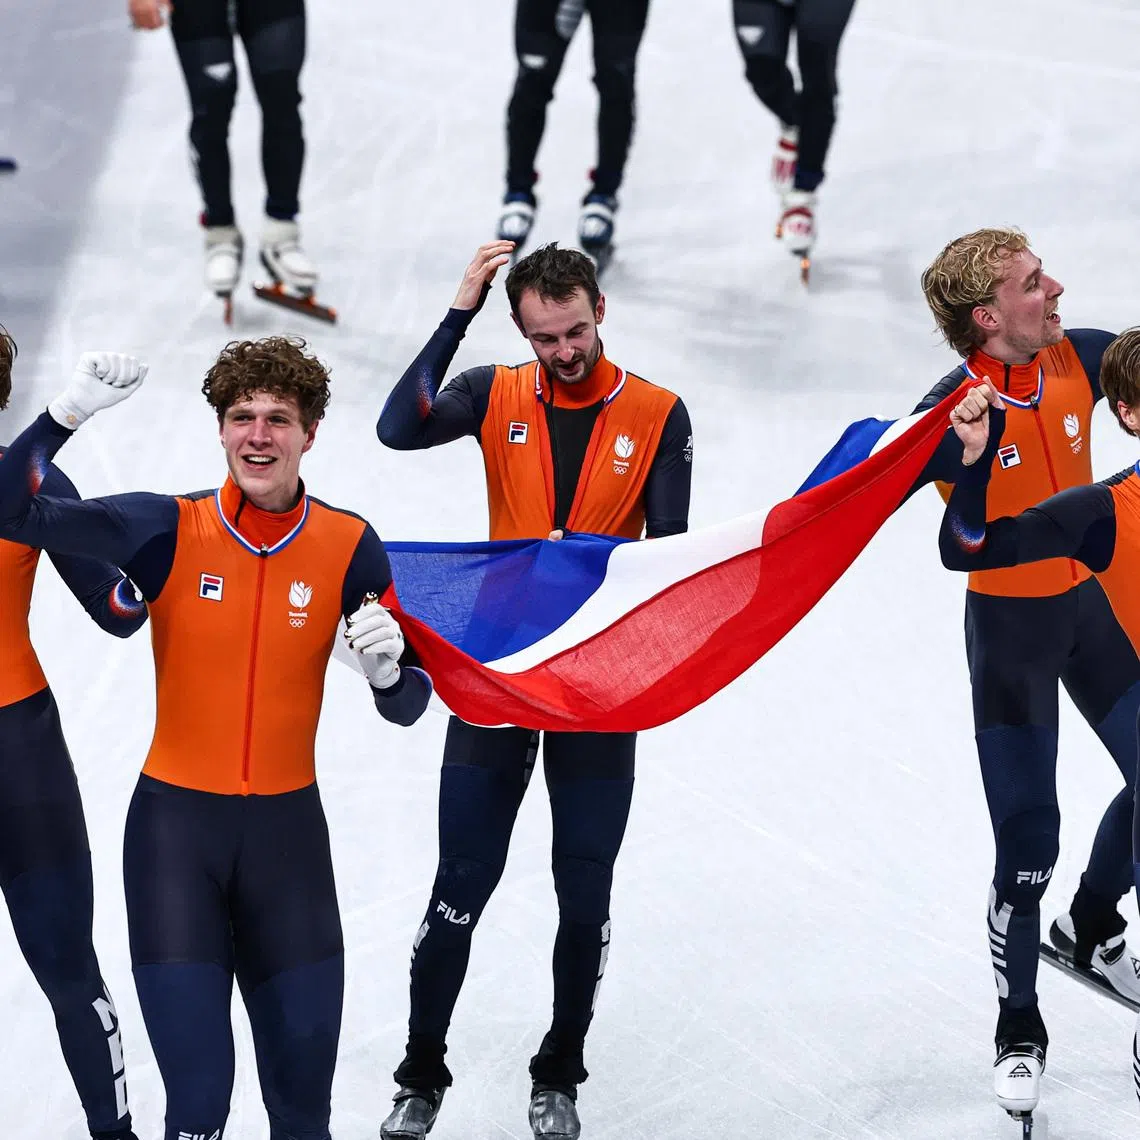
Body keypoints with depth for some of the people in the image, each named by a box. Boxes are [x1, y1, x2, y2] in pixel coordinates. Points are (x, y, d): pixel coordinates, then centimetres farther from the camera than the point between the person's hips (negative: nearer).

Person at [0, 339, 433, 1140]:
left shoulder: (348, 547, -3)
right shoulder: (169, 531, -7)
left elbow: (407, 707, 1)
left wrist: (388, 669, -21)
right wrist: (71, 413, -24)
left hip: (288, 831, 2)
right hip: (175, 825, -2)